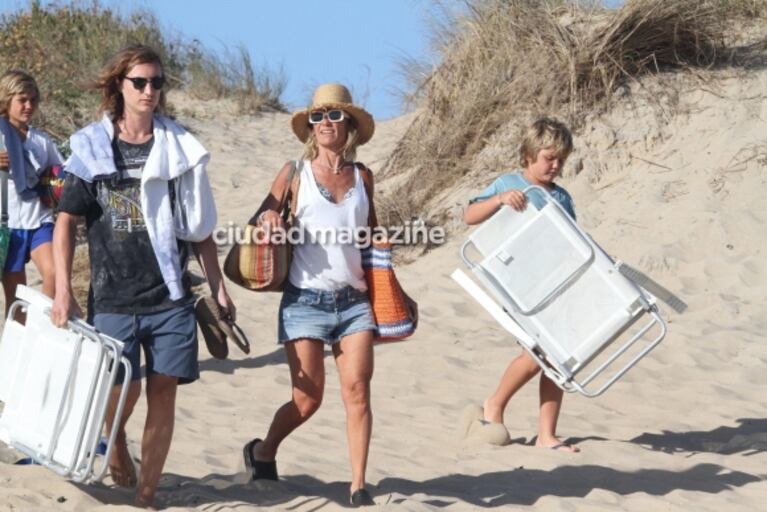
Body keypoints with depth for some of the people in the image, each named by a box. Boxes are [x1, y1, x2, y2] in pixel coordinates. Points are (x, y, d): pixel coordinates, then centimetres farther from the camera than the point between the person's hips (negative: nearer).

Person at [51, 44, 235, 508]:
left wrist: (219, 288, 9)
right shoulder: (93, 149, 1)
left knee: (163, 392, -2)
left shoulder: (179, 148, 7)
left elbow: (200, 226, 12)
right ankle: (115, 437, 27)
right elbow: (66, 222, 0)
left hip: (171, 296, 2)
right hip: (114, 297, -1)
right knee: (123, 390, -7)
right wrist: (63, 292, -9)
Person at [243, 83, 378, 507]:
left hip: (353, 300, 2)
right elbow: (260, 219, 6)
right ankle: (263, 452, 27)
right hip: (305, 301, -2)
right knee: (308, 398, -1)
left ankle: (358, 486, -4)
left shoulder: (361, 176, 10)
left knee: (357, 390, -9)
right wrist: (268, 218, -17)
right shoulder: (295, 173, 2)